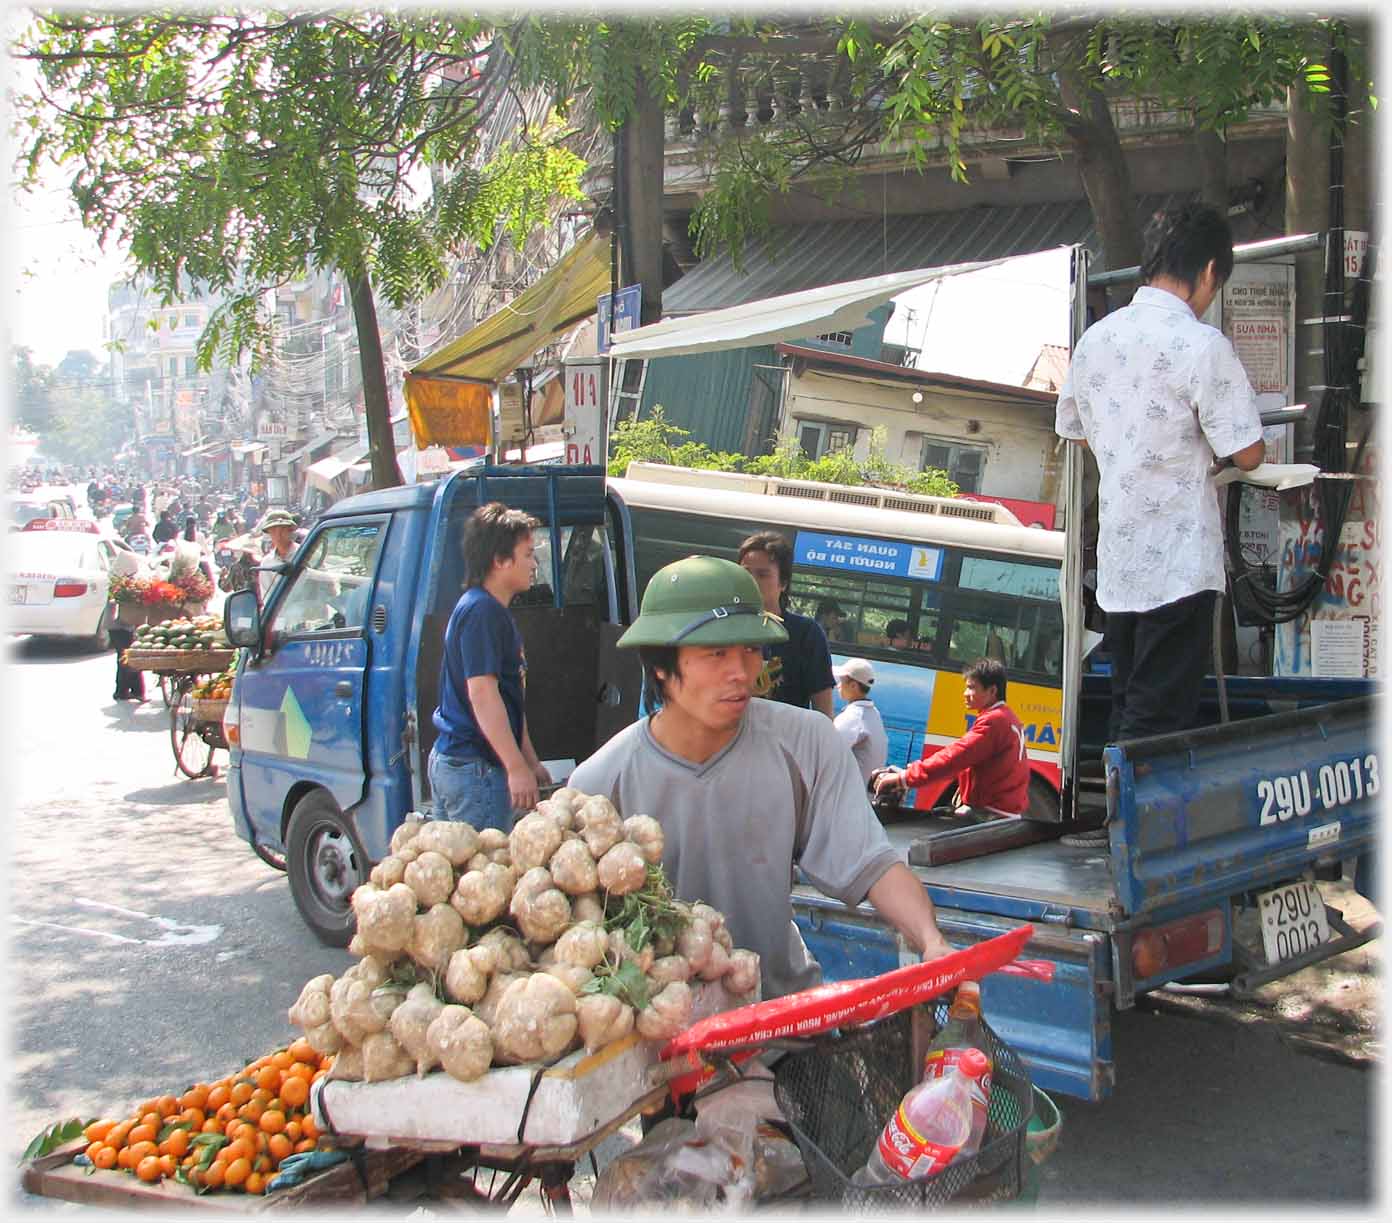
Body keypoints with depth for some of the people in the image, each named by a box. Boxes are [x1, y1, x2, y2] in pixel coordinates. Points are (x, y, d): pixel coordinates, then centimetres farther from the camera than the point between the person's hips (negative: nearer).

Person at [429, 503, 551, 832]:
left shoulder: (491, 610, 19)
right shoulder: (483, 611, -14)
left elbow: (510, 697, 23)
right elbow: (482, 693, -22)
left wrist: (529, 761, 24)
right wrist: (518, 767, -23)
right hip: (476, 768, -10)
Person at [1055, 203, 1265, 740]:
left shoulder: (1094, 338, 7)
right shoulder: (1202, 344, -14)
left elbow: (1078, 432, 21)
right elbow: (1246, 454, -12)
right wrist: (1207, 445, 9)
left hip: (1117, 562, 7)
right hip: (1179, 564, -7)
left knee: (1127, 714, 16)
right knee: (1158, 730, -3)